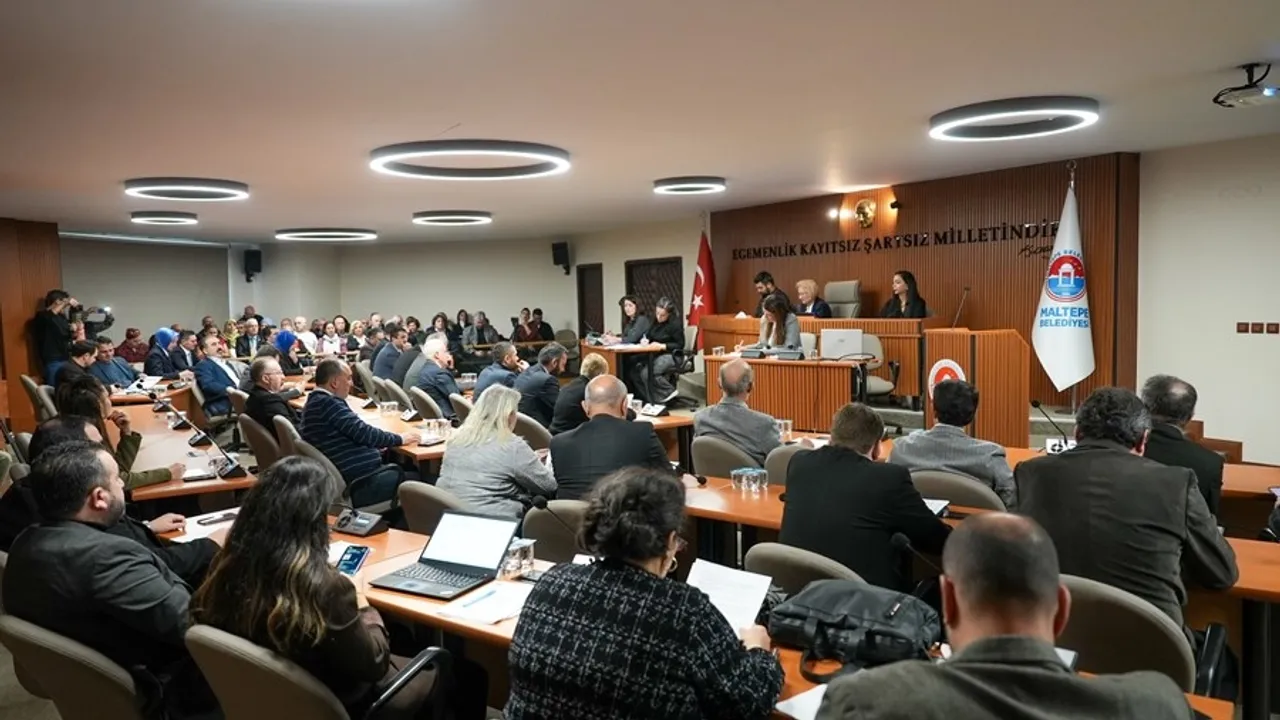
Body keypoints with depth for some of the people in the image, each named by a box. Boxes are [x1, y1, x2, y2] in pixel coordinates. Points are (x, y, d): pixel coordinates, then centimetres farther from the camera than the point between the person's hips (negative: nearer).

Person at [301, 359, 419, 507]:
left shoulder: (317, 401, 13)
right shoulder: (327, 403, -18)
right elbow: (363, 432, -17)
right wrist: (400, 439, -4)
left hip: (346, 478, 10)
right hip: (358, 484, -10)